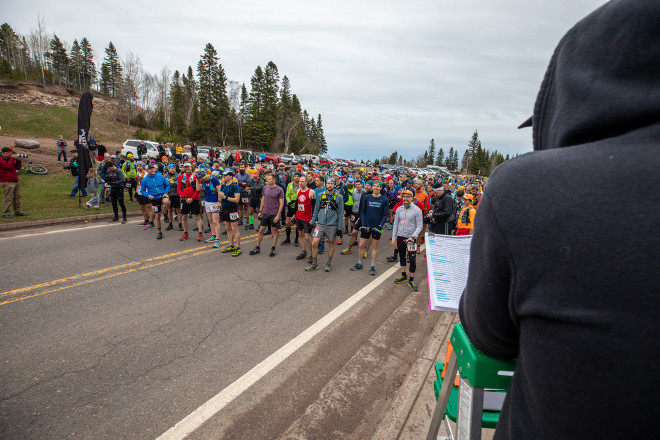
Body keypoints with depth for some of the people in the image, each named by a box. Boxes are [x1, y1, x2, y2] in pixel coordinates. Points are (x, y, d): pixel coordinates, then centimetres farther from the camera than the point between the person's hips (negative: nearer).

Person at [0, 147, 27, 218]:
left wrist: (18, 160, 4)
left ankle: (17, 211, 17)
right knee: (8, 198, -9)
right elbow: (8, 166, -24)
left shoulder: (9, 159, 18)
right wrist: (12, 158, -15)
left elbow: (18, 167, 19)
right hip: (7, 182, -9)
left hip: (15, 181, 9)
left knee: (17, 197, 10)